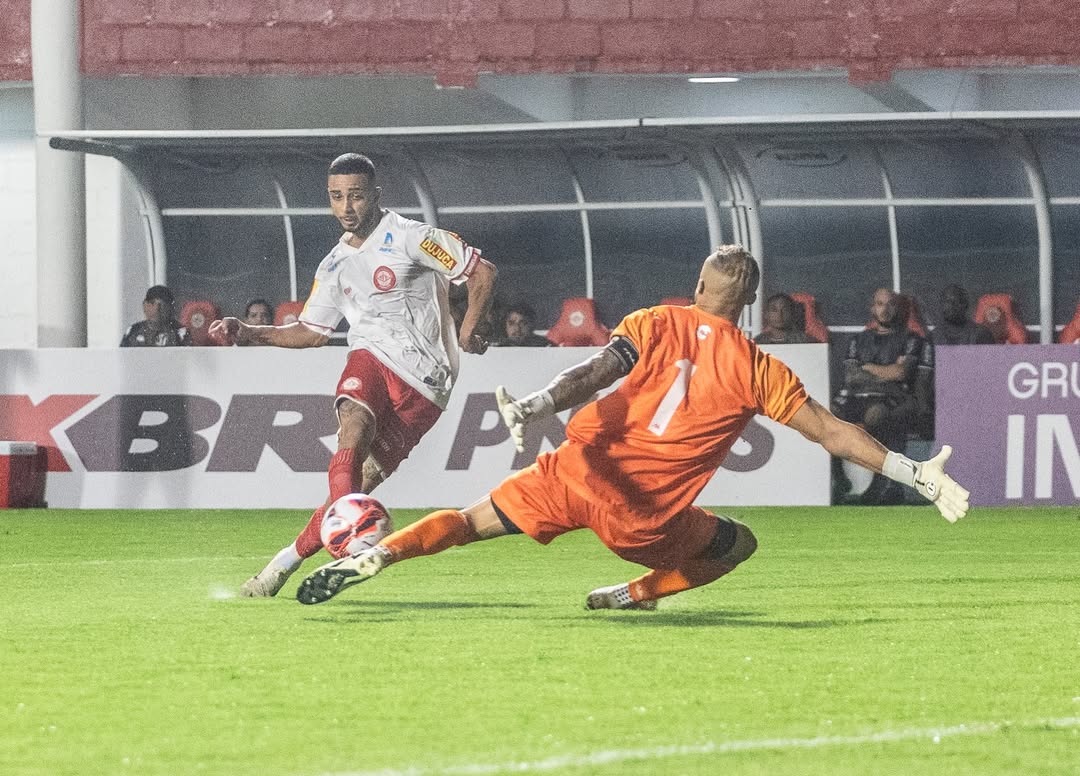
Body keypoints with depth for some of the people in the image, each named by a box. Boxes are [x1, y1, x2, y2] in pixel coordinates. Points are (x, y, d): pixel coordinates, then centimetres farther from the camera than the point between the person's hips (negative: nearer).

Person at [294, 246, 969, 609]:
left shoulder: (656, 324, 5)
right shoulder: (759, 372, 1)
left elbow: (596, 373, -13)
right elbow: (832, 432, -2)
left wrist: (532, 407, -26)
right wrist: (920, 475, 1)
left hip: (579, 473, 2)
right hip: (642, 518, -2)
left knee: (472, 521, 14)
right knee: (739, 543, 21)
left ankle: (378, 555, -8)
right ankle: (634, 594, 8)